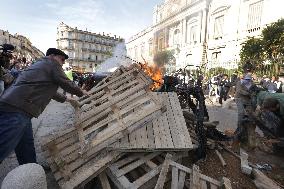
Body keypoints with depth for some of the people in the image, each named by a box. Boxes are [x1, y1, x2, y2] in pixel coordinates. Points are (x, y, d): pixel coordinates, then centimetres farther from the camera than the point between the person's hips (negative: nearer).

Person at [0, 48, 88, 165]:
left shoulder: (41, 65, 29)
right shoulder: (52, 63, 1)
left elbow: (49, 91, 36)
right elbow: (66, 84, -2)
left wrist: (67, 99, 42)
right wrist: (81, 93, 16)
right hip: (17, 110, -10)